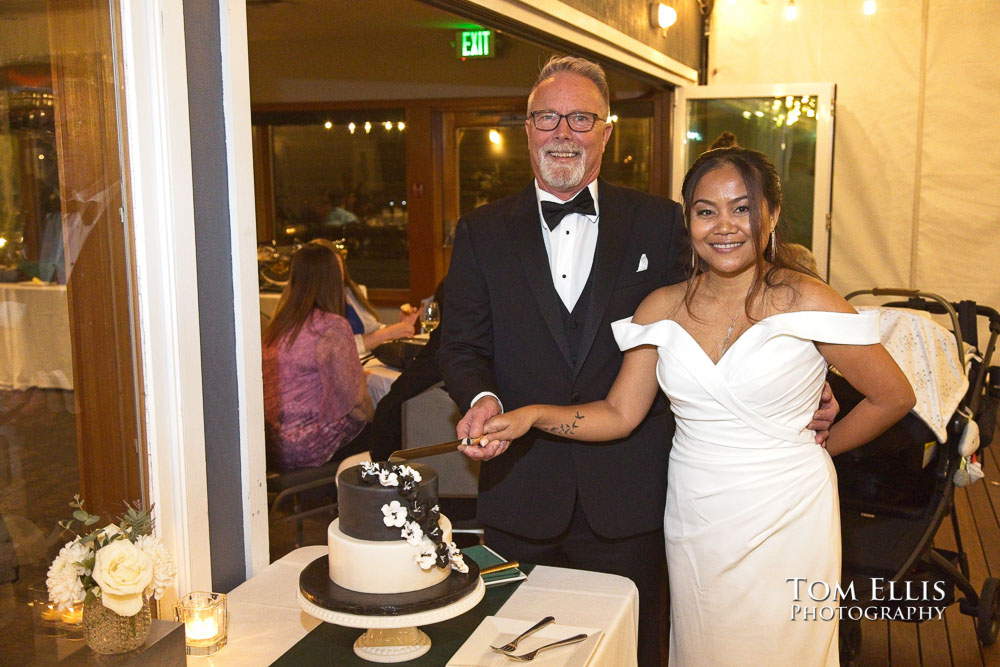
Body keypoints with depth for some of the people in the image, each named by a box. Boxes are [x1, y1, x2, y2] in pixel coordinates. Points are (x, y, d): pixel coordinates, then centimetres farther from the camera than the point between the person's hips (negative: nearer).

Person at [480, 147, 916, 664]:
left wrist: (819, 446, 4)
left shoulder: (805, 302, -10)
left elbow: (894, 396, -2)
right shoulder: (662, 308, 1)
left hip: (784, 523, -3)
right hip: (694, 521, 3)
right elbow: (620, 413, 0)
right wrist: (534, 416, -13)